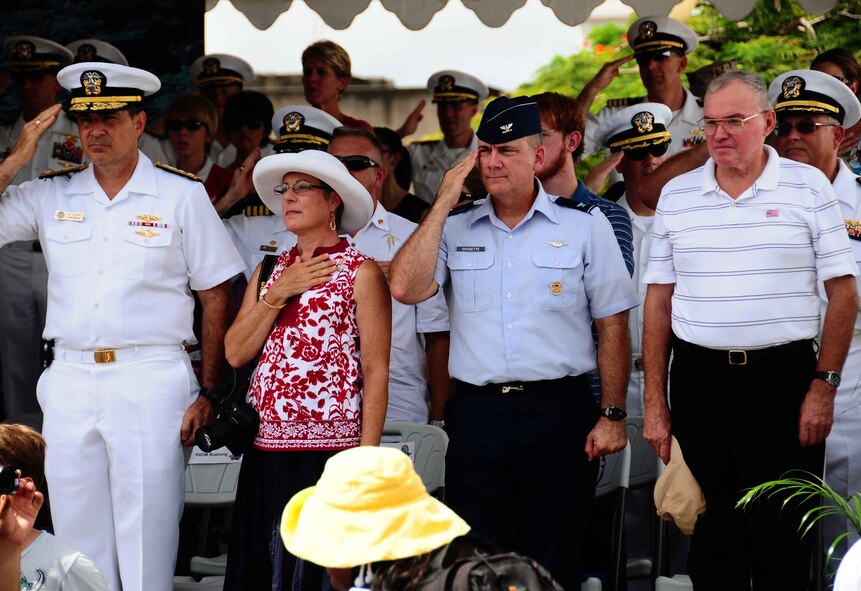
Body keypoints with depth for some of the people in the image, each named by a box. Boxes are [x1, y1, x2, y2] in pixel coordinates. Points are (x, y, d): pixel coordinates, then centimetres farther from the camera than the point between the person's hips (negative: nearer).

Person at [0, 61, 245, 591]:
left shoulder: (181, 195, 3)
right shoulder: (51, 195, 11)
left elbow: (217, 295, 3)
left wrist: (209, 394, -3)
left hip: (151, 382, -3)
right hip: (70, 381, 4)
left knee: (146, 548, -4)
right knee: (79, 538, 6)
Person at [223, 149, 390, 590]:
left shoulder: (360, 272, -2)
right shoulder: (271, 270, 15)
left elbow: (376, 371, -6)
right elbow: (235, 353, 6)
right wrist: (278, 293, -5)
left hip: (329, 450, -6)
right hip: (266, 450, 6)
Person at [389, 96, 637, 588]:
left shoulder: (585, 225, 3)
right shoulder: (455, 227, 9)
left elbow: (613, 325, 3)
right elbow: (406, 288, -7)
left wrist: (612, 416, -3)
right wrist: (444, 203, -4)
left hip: (559, 411, -2)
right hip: (477, 413, 2)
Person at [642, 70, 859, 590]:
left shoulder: (808, 187, 0)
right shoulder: (677, 196, 8)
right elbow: (659, 300, 10)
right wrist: (655, 403, 5)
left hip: (783, 377, -3)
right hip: (699, 380, 3)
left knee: (783, 544, -1)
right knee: (712, 544, 7)